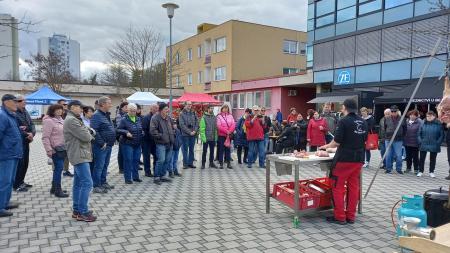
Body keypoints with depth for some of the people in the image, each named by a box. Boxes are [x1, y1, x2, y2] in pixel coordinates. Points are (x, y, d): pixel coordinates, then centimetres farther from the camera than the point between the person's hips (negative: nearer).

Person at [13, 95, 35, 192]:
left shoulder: (25, 112, 12)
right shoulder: (14, 113, -14)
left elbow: (31, 124, 8)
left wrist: (32, 133, -10)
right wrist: (27, 135, -16)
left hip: (26, 141, 8)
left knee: (25, 162, 14)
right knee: (19, 163, -3)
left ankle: (21, 181, 27)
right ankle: (17, 185, 8)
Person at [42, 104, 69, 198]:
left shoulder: (60, 119, 14)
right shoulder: (49, 121, -13)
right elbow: (45, 137, -17)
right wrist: (49, 150, -21)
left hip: (63, 148, 9)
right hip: (56, 149, -9)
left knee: (58, 168, 15)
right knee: (58, 169, -6)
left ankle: (54, 188, 25)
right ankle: (57, 191, 1)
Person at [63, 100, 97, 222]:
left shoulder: (75, 119, 20)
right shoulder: (71, 120, -14)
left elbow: (91, 132, 16)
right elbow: (86, 137, -21)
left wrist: (90, 131, -6)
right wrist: (89, 134, 1)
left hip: (79, 155, 11)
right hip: (79, 155, -11)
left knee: (78, 183, 13)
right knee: (87, 183, -12)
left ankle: (77, 210, 19)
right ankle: (83, 212, -9)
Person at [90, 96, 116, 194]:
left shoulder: (106, 115, 15)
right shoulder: (96, 116, -15)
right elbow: (94, 131, -24)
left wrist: (113, 139, 14)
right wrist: (101, 143, -21)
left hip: (109, 145, 9)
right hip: (101, 146, -9)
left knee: (105, 165, 17)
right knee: (99, 166, -2)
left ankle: (103, 182, 29)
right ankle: (96, 186, 5)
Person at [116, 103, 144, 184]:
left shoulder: (138, 119, 11)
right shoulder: (124, 120, -8)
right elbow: (118, 130, -11)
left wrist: (142, 132, 5)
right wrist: (126, 132, -25)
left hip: (137, 144, 6)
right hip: (127, 144, -6)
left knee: (136, 160, 11)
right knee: (128, 160, -2)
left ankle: (135, 176, 24)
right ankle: (128, 178, 7)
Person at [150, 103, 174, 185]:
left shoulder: (168, 118, 14)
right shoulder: (155, 118, -10)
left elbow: (172, 128, 28)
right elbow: (152, 131, -17)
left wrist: (172, 137, 16)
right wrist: (161, 136, -16)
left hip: (169, 143, 8)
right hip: (161, 143, -8)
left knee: (168, 160, 11)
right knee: (161, 160, -12)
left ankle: (162, 176, 24)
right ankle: (156, 177, 2)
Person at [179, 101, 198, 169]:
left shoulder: (194, 113, 9)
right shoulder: (182, 114, -3)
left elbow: (197, 122, 7)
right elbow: (182, 125, -10)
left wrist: (195, 131, -8)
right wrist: (189, 132, -14)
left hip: (193, 134, 4)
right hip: (185, 134, -4)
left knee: (191, 149, 9)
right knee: (185, 150, 1)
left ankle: (190, 163, 17)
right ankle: (185, 164, 7)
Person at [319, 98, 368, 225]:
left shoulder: (344, 121, -14)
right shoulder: (363, 122, 6)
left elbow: (337, 142, -15)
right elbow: (364, 140, 15)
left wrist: (327, 146, 3)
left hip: (344, 158, -7)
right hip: (358, 158, 7)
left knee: (338, 187, 3)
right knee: (353, 187, 12)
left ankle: (340, 217, 8)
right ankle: (351, 216, 19)